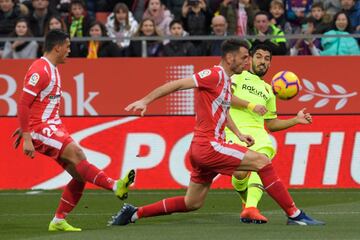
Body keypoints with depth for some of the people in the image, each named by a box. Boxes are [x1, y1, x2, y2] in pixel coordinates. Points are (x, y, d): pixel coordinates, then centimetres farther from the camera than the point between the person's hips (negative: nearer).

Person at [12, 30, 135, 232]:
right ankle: (116, 186, -40)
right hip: (40, 128, -9)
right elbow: (23, 105, -19)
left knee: (80, 174, 1)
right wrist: (27, 138, -22)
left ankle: (59, 221, 9)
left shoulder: (52, 69, 16)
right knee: (76, 154, -27)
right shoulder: (40, 70, -14)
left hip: (54, 127, 9)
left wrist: (25, 129, 29)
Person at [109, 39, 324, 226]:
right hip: (208, 146, -10)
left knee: (192, 203, 16)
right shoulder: (215, 75, -12)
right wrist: (145, 101, -20)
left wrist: (239, 134, 20)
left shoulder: (227, 80, 17)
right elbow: (178, 84, -15)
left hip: (203, 150, 10)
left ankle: (134, 213, 19)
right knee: (263, 162, -13)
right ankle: (294, 214, -11)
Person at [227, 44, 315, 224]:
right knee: (240, 172, -25)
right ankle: (247, 202, 8)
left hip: (258, 132, 4)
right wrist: (251, 105, -9)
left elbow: (271, 124, 32)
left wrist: (296, 120, 22)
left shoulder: (268, 90, 32)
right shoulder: (238, 77, 16)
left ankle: (251, 207, -45)